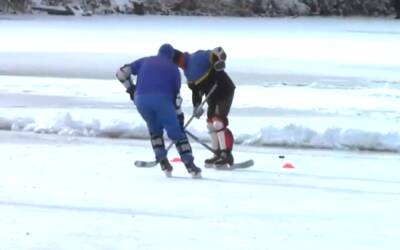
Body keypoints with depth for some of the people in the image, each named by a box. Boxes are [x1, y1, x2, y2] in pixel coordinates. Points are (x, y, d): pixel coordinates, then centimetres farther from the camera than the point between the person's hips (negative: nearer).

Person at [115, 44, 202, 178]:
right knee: (177, 133, 6)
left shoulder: (144, 61, 26)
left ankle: (163, 162, 13)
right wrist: (179, 114, 22)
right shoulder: (173, 68, 21)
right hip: (162, 99, -2)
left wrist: (130, 88, 31)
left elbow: (121, 72, 19)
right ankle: (190, 165, -2)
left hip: (141, 99, 2)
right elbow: (176, 94, 15)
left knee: (155, 129, 25)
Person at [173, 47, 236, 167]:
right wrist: (197, 105, 2)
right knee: (211, 124, 12)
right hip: (213, 96, 10)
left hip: (225, 90, -10)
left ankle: (227, 155, -15)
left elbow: (217, 53, -27)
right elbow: (195, 89, 13)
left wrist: (218, 62, -45)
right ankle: (218, 154, 21)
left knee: (219, 122, -17)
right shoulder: (187, 71, 9)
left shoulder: (197, 58, -20)